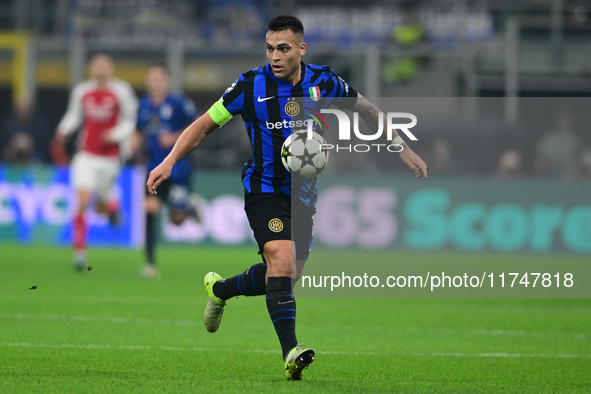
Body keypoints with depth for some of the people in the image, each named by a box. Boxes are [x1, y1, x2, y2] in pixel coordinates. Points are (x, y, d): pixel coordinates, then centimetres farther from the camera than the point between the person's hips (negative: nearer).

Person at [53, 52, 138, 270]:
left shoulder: (121, 92, -7)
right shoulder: (81, 91, 1)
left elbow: (130, 121, 0)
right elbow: (74, 115, 16)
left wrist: (116, 134, -17)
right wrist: (64, 130, -2)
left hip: (110, 156, -1)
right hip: (86, 155, 1)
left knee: (102, 207, 7)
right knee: (82, 201, -14)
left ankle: (112, 205, 46)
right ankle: (79, 250, -7)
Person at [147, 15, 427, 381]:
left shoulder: (323, 82, -5)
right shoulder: (251, 86, -12)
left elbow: (366, 109, 13)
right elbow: (205, 124, -4)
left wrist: (403, 148, 12)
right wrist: (169, 162, -15)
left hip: (303, 193, 4)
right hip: (265, 189, -4)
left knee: (284, 276, 8)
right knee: (281, 259, -25)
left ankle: (219, 289, 37)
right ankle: (291, 351, -31)